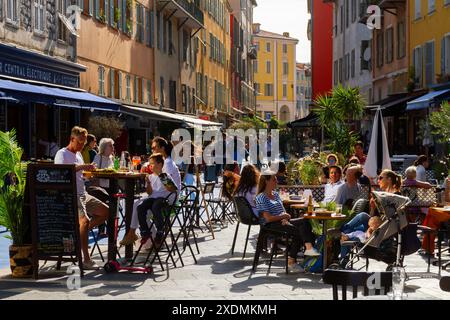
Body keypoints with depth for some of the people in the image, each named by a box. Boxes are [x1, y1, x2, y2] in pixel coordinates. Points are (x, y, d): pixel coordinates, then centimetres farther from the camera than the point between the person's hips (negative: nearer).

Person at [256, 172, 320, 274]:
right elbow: (268, 218, -13)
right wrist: (283, 216, -2)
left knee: (304, 222, -21)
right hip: (270, 225, -7)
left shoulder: (276, 194, 22)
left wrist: (285, 218, -6)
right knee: (298, 231, -28)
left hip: (282, 221, 7)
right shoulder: (261, 198, -4)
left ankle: (309, 248, -38)